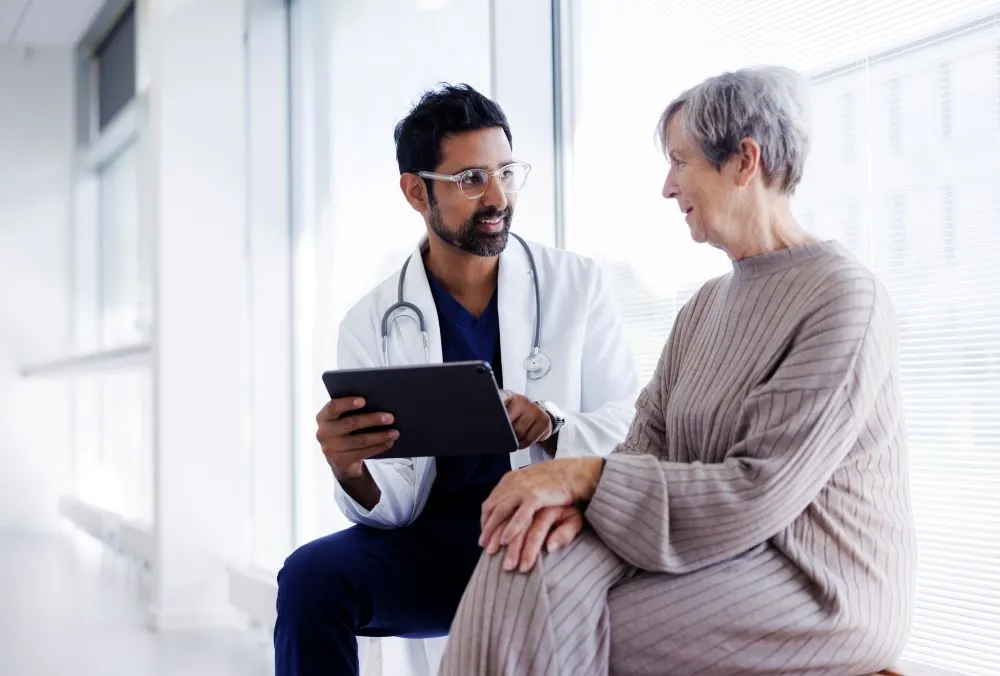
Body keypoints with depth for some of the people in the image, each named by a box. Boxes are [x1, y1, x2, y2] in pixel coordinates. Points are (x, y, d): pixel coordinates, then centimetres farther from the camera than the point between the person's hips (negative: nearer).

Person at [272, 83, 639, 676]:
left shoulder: (578, 284, 3)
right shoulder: (372, 323, 4)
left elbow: (633, 427, -3)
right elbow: (394, 508, 0)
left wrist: (551, 428, -24)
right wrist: (351, 471, -24)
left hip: (553, 536, -1)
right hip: (434, 544, 2)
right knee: (311, 577, -27)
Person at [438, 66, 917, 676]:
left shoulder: (844, 297, -13)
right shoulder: (707, 305, 16)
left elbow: (758, 495, -19)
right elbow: (646, 444, 7)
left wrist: (585, 476, -20)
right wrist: (569, 492, -15)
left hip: (815, 585, -7)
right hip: (717, 552, 7)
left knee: (547, 626, -22)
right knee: (529, 564, -17)